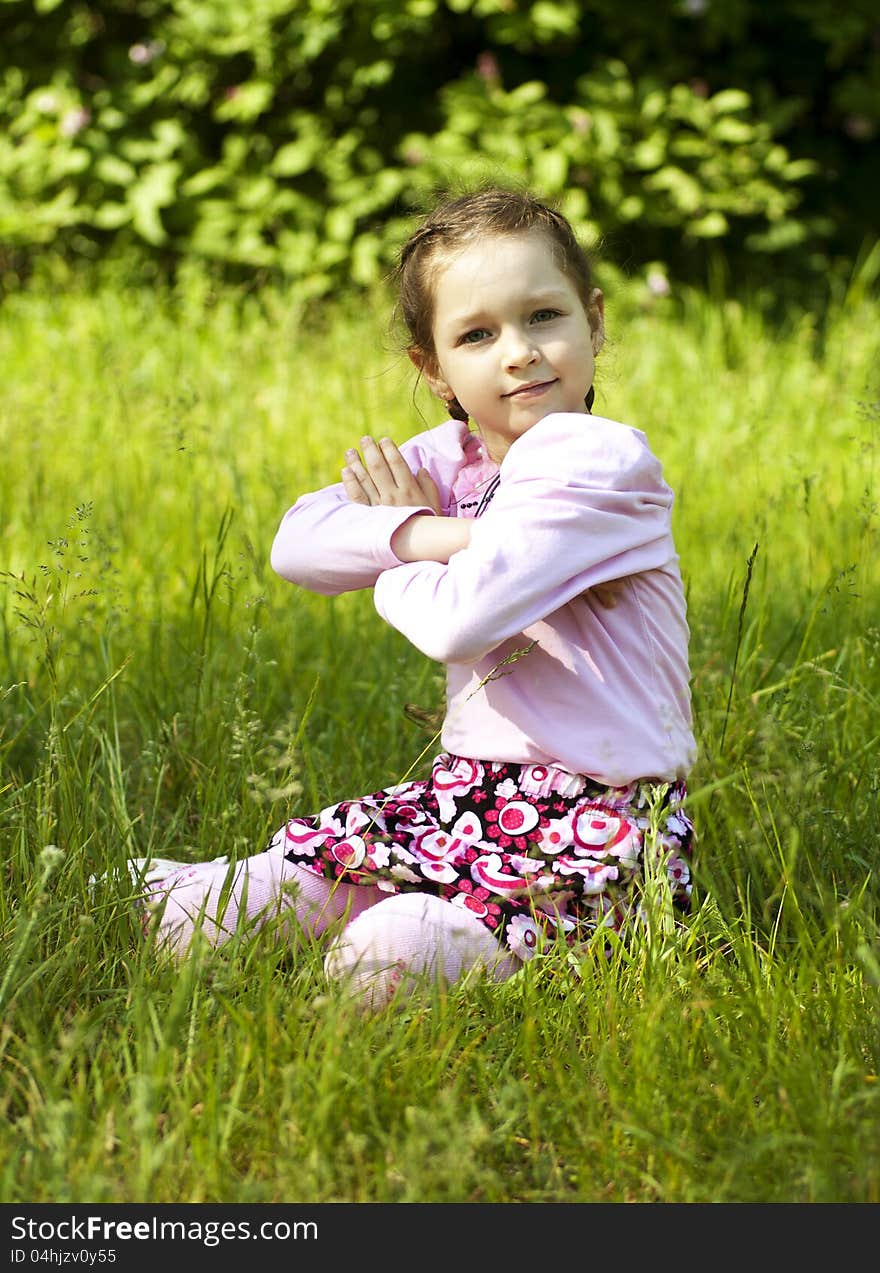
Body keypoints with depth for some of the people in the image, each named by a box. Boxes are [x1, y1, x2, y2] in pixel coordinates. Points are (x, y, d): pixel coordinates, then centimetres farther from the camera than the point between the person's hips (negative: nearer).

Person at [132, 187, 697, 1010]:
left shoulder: (600, 459, -16)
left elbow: (459, 621, -25)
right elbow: (296, 543, -3)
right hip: (474, 788, 8)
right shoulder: (452, 458, 9)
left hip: (596, 822, -8)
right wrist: (427, 535, -19)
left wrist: (392, 538, -3)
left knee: (380, 956, -29)